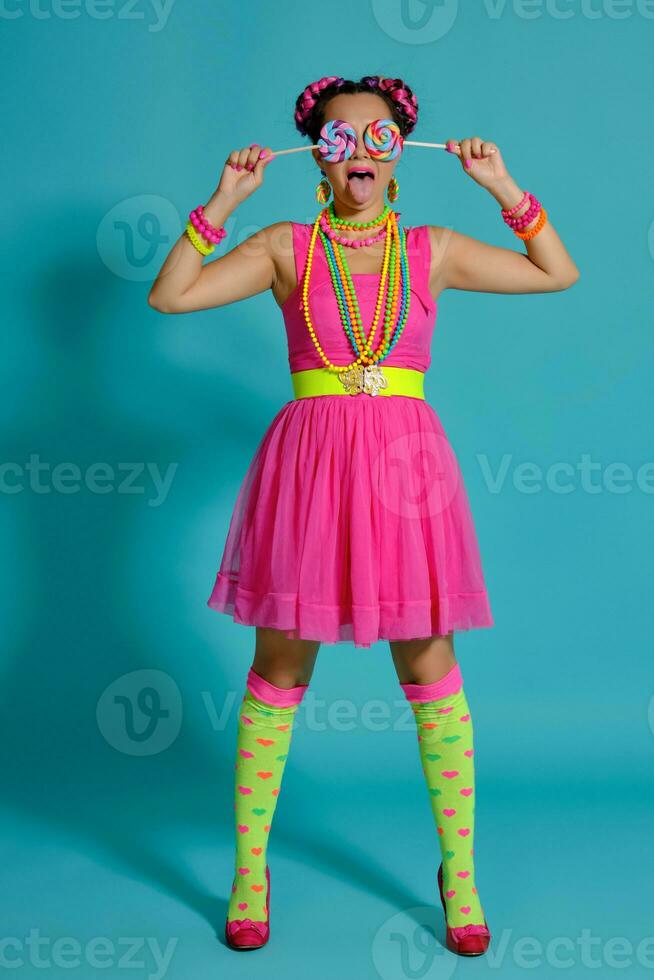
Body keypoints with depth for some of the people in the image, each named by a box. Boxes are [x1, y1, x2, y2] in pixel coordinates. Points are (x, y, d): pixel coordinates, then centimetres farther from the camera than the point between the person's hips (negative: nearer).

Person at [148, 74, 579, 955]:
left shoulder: (433, 251, 8)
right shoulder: (286, 248, 4)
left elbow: (560, 274, 13)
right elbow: (169, 295, -2)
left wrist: (504, 188, 6)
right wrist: (225, 202, -4)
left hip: (406, 464, 1)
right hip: (308, 464, -1)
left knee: (431, 674, 6)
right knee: (279, 671, 7)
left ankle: (459, 872, 22)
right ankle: (250, 870, 24)